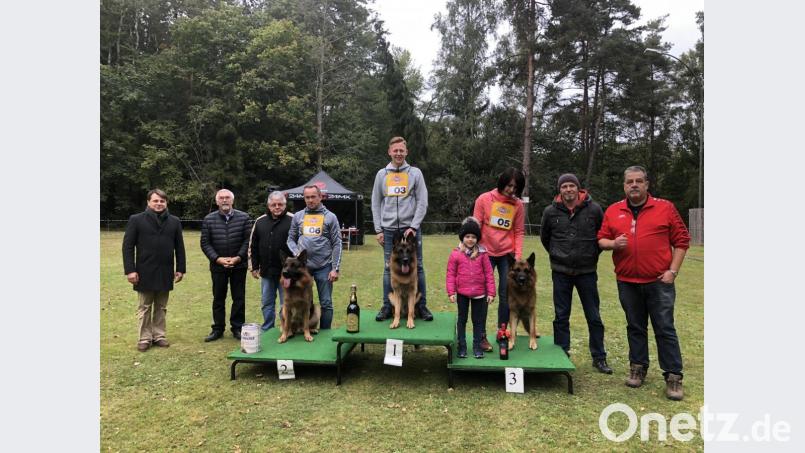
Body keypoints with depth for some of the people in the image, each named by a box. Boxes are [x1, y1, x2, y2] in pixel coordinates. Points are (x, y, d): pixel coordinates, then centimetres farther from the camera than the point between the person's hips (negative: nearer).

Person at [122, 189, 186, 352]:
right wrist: (130, 270, -11)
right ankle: (144, 338, 18)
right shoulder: (136, 220, -3)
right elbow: (128, 246, -4)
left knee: (161, 308, 12)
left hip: (165, 273, 2)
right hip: (145, 272, -2)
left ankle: (159, 335, 23)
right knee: (144, 308, 8)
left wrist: (180, 268, 3)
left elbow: (179, 247, 7)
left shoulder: (174, 221, 5)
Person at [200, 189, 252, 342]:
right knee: (218, 298, 10)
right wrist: (217, 259, -11)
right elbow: (205, 243, 0)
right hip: (218, 265, 1)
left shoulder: (244, 217, -2)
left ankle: (237, 327, 17)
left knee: (239, 298, 6)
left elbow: (248, 240, -3)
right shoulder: (209, 219, 0)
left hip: (239, 265, -1)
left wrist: (238, 257, -13)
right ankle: (218, 328, 20)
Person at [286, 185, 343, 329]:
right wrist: (296, 253, -8)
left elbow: (336, 244, -1)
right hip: (302, 265, 2)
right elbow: (291, 239, 12)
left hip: (324, 266, -2)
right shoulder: (297, 216, 8)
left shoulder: (330, 217, 1)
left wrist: (335, 268, -7)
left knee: (326, 303, 5)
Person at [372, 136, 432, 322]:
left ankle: (421, 306, 11)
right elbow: (376, 203, 10)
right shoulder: (381, 174, 9)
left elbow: (422, 202, -1)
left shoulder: (415, 173, 3)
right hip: (389, 229, 2)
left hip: (411, 228, -1)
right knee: (389, 268, 5)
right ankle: (387, 306, 13)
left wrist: (414, 226, -11)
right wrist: (378, 229, 2)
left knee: (417, 267, 3)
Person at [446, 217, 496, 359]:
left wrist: (491, 292, -2)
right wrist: (451, 292, -7)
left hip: (479, 293, 1)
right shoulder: (456, 254, -5)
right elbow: (451, 274, -3)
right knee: (462, 319, 12)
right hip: (462, 293, 0)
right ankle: (462, 346, 23)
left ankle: (477, 346, 23)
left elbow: (489, 273, 0)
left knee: (478, 320, 11)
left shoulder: (482, 253, -3)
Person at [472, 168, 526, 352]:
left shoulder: (518, 205, 2)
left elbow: (519, 232, 4)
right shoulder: (484, 199, -3)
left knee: (506, 295, 7)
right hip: (486, 253, -1)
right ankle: (482, 335, 13)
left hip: (507, 254, 2)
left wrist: (518, 255, -4)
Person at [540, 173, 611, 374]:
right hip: (561, 272, 1)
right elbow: (544, 237, 13)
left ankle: (599, 358, 21)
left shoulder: (593, 209, -6)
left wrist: (593, 255, 6)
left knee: (594, 316, 8)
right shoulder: (551, 211, -3)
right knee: (561, 316, 8)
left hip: (587, 271, 0)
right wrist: (556, 254, 9)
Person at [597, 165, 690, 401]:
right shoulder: (613, 211, 6)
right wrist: (613, 244, -13)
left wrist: (673, 270, -7)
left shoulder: (665, 208, 0)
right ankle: (638, 368, 27)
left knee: (665, 329, 1)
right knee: (635, 327, 14)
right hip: (627, 282, 3)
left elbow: (681, 240, 1)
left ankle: (673, 377, 11)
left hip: (659, 282, -2)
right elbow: (601, 239, 10)